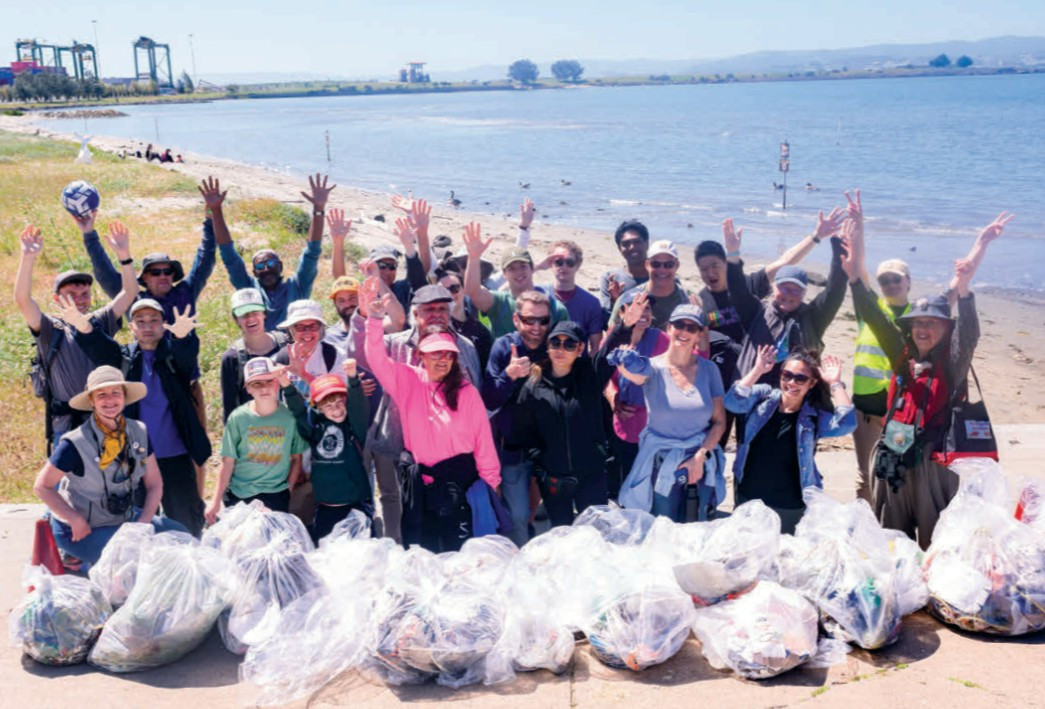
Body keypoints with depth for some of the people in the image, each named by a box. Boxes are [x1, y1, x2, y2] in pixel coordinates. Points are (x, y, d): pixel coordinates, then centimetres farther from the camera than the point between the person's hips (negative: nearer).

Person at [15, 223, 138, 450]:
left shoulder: (101, 322, 7)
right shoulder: (50, 330, -1)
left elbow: (129, 293, -1)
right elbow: (22, 300, -16)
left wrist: (124, 255, -15)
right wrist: (28, 258, -29)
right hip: (67, 425, -3)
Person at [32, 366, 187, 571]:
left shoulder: (139, 433, -5)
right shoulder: (76, 443, -20)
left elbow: (155, 485, 2)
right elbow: (42, 486, -12)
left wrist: (143, 524, -10)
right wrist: (77, 521, -17)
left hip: (126, 518, 6)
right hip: (83, 530, -6)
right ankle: (85, 561, 2)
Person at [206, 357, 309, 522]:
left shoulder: (290, 417, -7)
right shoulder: (238, 418, -8)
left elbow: (296, 459, 2)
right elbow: (228, 461, -4)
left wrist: (288, 493, 1)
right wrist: (216, 501, -3)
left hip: (276, 496, 0)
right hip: (239, 495, 0)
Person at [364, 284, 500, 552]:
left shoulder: (467, 392, -3)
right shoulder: (407, 381, 2)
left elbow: (483, 442, -2)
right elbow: (377, 359, -10)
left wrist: (492, 485, -3)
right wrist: (375, 319, -25)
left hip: (458, 486, -2)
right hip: (419, 487, 2)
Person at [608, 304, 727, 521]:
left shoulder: (709, 369, 1)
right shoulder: (654, 367, -6)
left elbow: (719, 421, 2)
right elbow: (632, 373, -31)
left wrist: (700, 457, -11)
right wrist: (627, 362, -54)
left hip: (701, 465, 2)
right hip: (660, 467, -2)